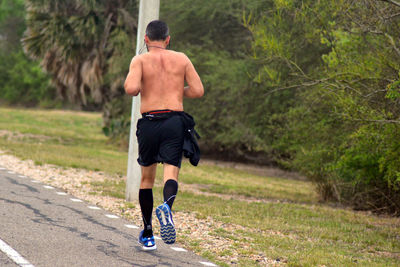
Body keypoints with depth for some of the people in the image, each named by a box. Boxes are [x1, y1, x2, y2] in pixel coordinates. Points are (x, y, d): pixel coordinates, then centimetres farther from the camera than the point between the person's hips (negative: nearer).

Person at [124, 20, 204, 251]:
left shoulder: (140, 60, 3)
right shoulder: (181, 59, 10)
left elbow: (131, 88, -14)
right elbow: (198, 90, 6)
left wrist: (137, 89, 10)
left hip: (149, 122, 0)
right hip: (174, 121, 0)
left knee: (147, 178, 14)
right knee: (171, 173, -9)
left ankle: (147, 235, 21)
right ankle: (167, 206, -43)